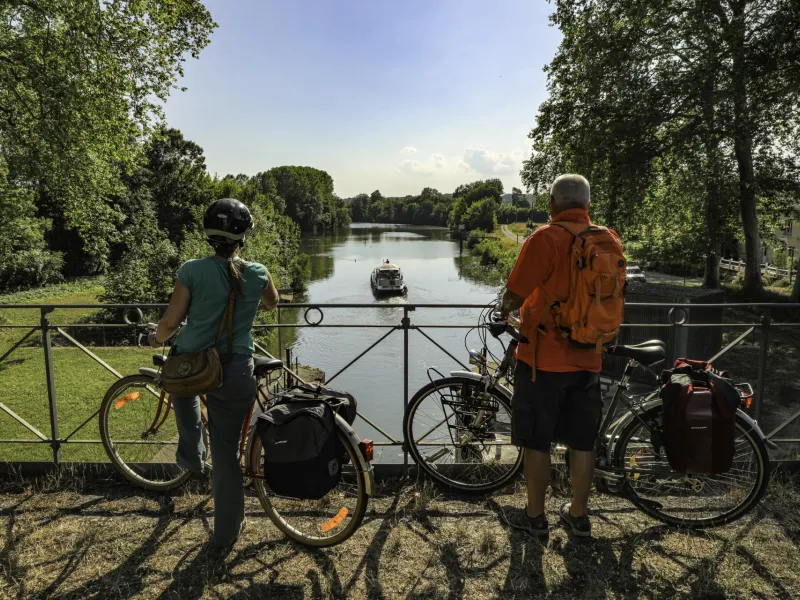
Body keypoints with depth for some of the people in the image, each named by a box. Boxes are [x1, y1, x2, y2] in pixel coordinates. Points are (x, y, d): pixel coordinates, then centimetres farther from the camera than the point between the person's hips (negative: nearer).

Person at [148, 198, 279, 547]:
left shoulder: (192, 271, -11)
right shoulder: (258, 274, -4)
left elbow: (171, 322, -6)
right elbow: (272, 302, 17)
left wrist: (157, 339, 15)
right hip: (236, 374, 1)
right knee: (227, 452, 14)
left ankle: (192, 453, 32)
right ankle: (226, 531, 27)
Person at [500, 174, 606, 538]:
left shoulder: (545, 238, -14)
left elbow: (514, 295, -15)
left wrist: (505, 311, 7)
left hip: (543, 359, -5)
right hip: (587, 359, 6)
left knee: (536, 441, 8)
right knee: (582, 440, 15)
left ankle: (535, 516, 20)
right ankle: (579, 515, 28)